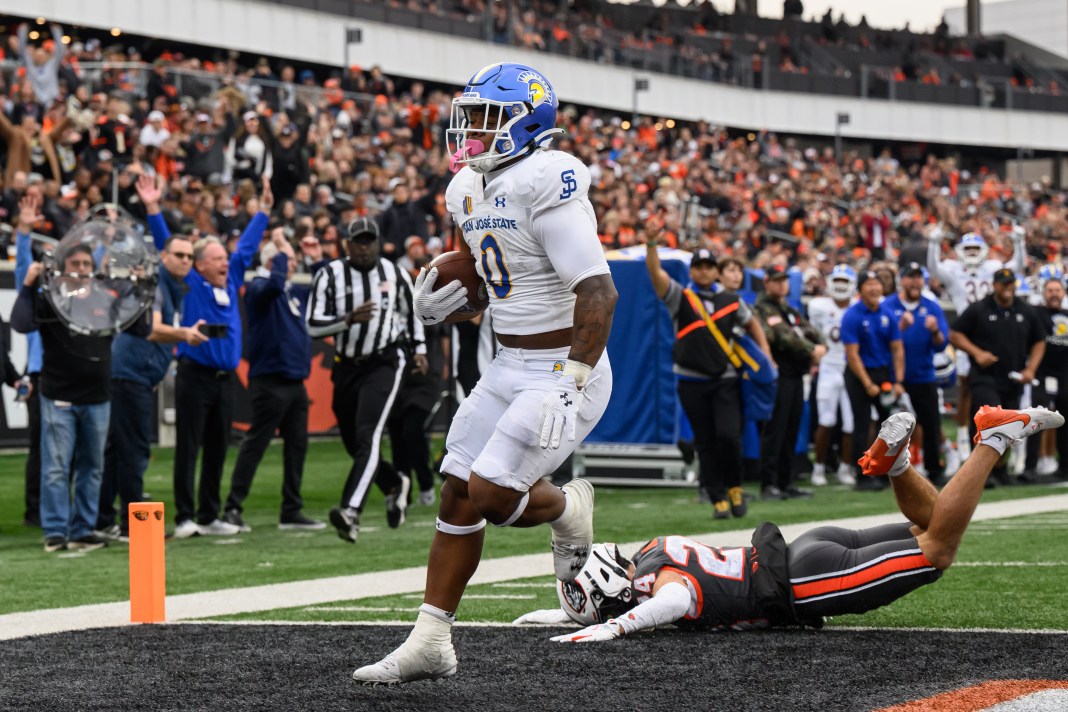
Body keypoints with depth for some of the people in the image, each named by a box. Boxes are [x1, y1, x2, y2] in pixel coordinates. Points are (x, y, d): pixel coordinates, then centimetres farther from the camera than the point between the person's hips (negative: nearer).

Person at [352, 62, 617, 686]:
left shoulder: (546, 184, -20)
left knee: (489, 496, -15)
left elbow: (598, 291, -25)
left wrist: (573, 382, -29)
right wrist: (442, 303, 11)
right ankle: (430, 643, 13)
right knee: (457, 498, 6)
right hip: (510, 368, 9)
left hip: (565, 370, -9)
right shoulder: (470, 189, 8)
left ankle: (569, 508, 17)